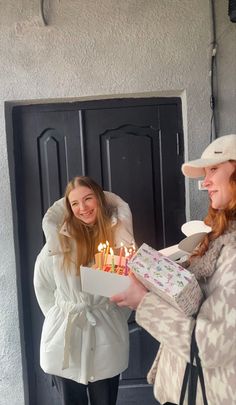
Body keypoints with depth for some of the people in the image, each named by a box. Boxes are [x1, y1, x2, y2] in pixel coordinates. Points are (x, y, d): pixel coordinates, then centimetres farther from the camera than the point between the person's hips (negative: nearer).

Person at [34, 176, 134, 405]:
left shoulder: (119, 234, -4)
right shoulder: (59, 239, -4)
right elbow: (43, 285, 7)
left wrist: (114, 319, -3)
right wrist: (61, 318, 5)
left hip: (106, 339, 0)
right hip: (65, 339, 0)